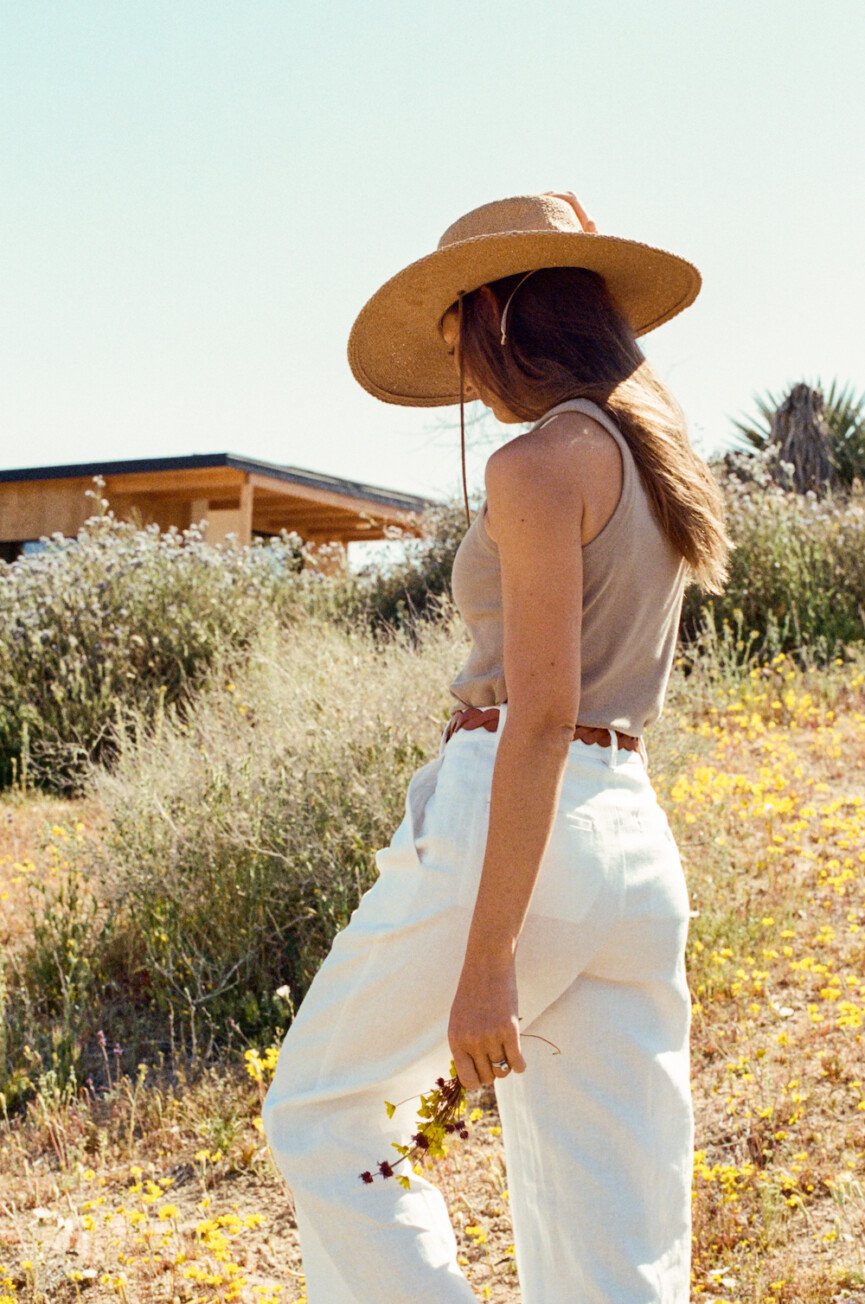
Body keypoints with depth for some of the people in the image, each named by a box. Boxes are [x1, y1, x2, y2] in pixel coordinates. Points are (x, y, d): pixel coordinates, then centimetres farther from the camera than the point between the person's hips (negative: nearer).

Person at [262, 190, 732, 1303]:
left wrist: (487, 955, -19)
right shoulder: (656, 460, 18)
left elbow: (540, 715, -18)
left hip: (512, 827, -8)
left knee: (320, 1115, 13)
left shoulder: (542, 461, -9)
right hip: (638, 836, 9)